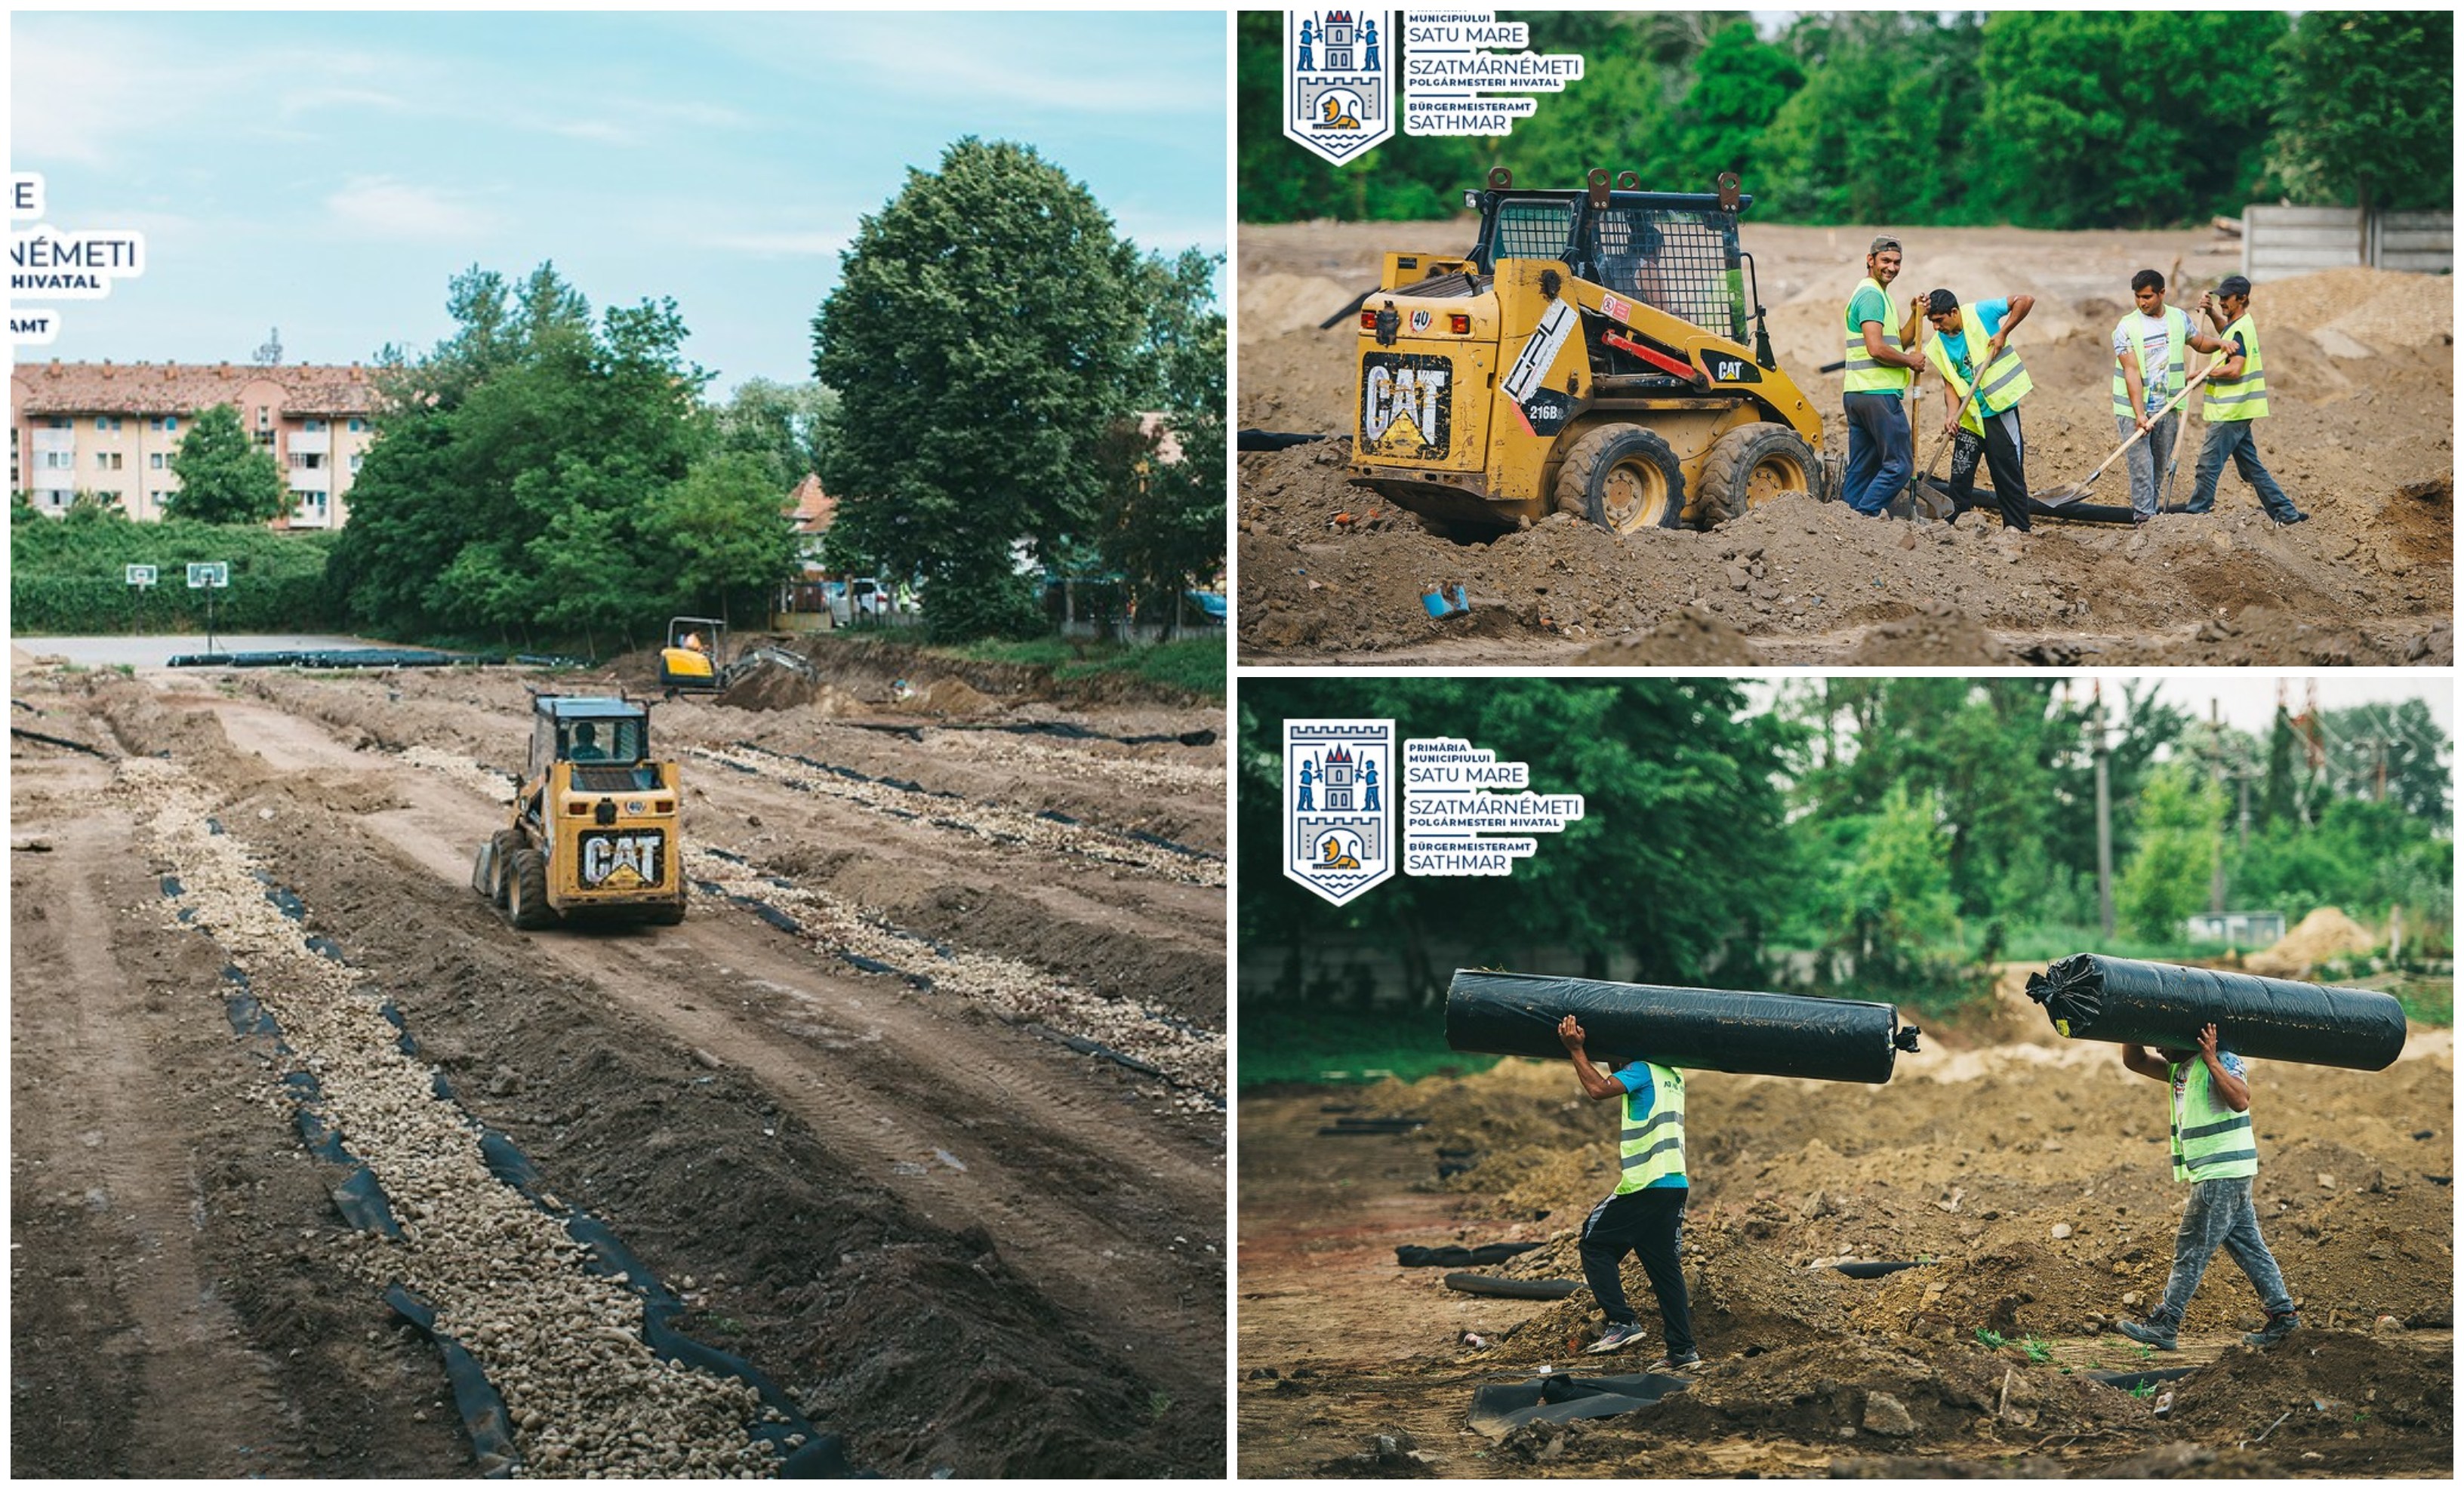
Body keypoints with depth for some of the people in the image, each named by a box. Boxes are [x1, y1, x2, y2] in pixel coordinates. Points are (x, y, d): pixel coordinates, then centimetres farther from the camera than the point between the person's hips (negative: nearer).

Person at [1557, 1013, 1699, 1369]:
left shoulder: (1643, 1069, -5)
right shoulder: (1672, 1075, 21)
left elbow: (1599, 1089, -19)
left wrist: (1576, 1050, -11)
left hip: (1645, 1185, -9)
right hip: (1675, 1183, 9)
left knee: (1595, 1243, 3)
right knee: (1663, 1265, 9)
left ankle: (1622, 1323, -7)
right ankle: (1682, 1349, 5)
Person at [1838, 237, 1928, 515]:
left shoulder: (1878, 294, 22)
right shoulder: (1872, 295, -11)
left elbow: (1896, 344, 24)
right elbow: (1876, 349, -21)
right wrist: (1911, 361, -8)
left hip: (1857, 395, 10)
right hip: (1878, 395, -10)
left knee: (1860, 470, 10)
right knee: (1899, 465, -8)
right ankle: (1864, 518, -11)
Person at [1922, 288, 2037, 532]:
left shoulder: (1981, 313, -9)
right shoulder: (1940, 345, 2)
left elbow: (2026, 300, -7)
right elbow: (1950, 384, -1)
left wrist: (2003, 333, -13)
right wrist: (1951, 416, -17)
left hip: (2000, 408, -4)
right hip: (1970, 416, 4)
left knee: (2010, 475, 0)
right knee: (1960, 475, 5)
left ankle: (2018, 529, 7)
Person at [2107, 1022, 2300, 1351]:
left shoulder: (2223, 1061, -13)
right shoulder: (2179, 1067, 14)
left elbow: (2240, 1100, -29)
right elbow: (2134, 1061, 13)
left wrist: (2211, 1060, -31)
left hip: (2223, 1174, -10)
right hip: (2215, 1175, 10)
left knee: (2191, 1250, -6)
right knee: (2247, 1246, 11)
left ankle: (2163, 1327, -4)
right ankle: (2282, 1314, 15)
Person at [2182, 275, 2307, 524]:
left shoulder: (2240, 330, -16)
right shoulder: (2239, 325, 14)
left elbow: (2234, 370, -25)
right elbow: (2225, 331, 39)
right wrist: (2211, 311, 22)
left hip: (2231, 412, -11)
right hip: (2237, 410, 11)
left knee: (2208, 464, -6)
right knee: (2251, 466, 14)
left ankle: (2196, 512, -2)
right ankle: (2286, 512, 16)